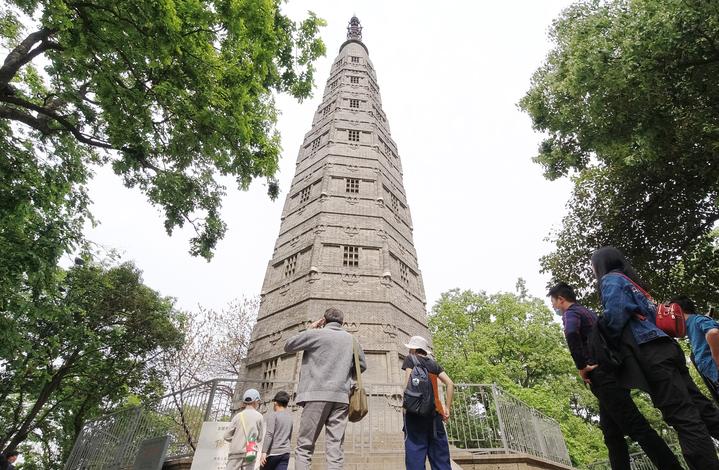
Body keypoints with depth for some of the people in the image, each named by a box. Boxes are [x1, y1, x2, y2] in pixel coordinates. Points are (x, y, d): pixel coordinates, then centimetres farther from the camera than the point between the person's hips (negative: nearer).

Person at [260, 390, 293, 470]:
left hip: (272, 452, -5)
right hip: (285, 453, 5)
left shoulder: (273, 416, -7)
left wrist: (264, 452, -19)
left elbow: (269, 434, -17)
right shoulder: (289, 417, 12)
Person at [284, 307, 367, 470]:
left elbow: (288, 346, 10)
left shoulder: (315, 334, 0)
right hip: (341, 396, 3)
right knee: (335, 448, 4)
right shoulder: (351, 339, 12)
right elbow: (362, 365, 20)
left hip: (317, 394, -3)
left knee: (304, 446, 4)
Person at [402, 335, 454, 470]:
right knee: (440, 455, 8)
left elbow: (409, 382, -8)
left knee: (415, 452, -5)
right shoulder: (434, 363, 21)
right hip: (435, 411, 5)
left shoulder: (410, 359, 8)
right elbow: (450, 384, 12)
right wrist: (447, 408, 11)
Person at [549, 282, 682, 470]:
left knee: (635, 426, -11)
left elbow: (571, 334, -28)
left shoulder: (570, 312, -5)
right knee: (612, 433, 8)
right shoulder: (587, 312, 25)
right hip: (610, 373, 10)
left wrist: (581, 367, -20)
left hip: (602, 376, -10)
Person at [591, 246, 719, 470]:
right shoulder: (631, 280, 27)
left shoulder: (610, 279, -1)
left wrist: (606, 343, -4)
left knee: (683, 417, -12)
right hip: (666, 347, 9)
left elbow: (615, 315, -17)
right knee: (699, 407, 7)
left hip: (651, 352, -9)